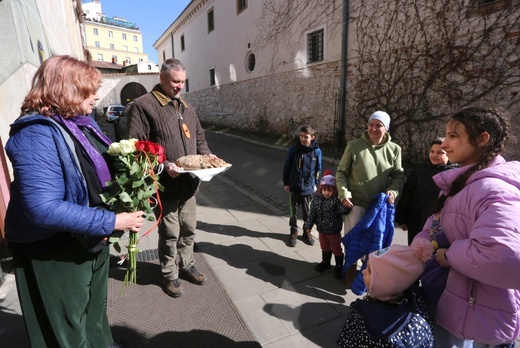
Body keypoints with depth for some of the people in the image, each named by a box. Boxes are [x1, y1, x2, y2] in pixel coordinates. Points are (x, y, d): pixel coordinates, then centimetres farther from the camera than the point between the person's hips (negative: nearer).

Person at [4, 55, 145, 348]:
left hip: (93, 238, 8)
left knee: (95, 310, 30)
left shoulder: (82, 120, 2)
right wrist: (111, 222, -30)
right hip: (56, 251, -8)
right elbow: (44, 208, -34)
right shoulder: (38, 134, -26)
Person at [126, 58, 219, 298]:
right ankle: (170, 274, 30)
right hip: (165, 185, -6)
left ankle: (186, 265, 39)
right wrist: (163, 166, -25)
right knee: (170, 233, 9)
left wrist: (206, 155, 2)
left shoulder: (185, 108, 14)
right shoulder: (143, 106, -10)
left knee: (189, 229, 17)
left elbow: (199, 137, 21)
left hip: (188, 183, 7)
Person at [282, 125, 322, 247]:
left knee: (307, 211, 14)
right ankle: (293, 232, 30)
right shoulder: (294, 149, -10)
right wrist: (286, 183, -1)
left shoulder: (317, 151, -7)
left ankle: (307, 232, 32)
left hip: (308, 187, 1)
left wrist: (316, 184, 7)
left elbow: (318, 169, 5)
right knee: (293, 210, 12)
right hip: (294, 186, 0)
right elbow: (287, 166, -3)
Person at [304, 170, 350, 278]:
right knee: (325, 247, 25)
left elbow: (344, 211, -30)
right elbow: (312, 214, -1)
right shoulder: (316, 199, -6)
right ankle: (325, 262, 46)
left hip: (334, 231, -4)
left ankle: (339, 266, 32)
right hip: (321, 229, 5)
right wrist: (308, 226, -2)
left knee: (336, 249, 14)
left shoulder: (336, 200, -20)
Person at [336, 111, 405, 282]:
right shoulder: (354, 145, -9)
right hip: (356, 203, -2)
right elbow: (341, 172, -3)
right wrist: (344, 194, -13)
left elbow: (399, 175, 5)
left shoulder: (394, 149, -2)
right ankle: (351, 270, 32)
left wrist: (393, 191, -14)